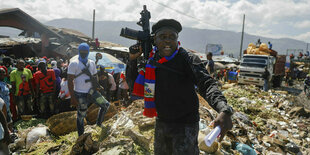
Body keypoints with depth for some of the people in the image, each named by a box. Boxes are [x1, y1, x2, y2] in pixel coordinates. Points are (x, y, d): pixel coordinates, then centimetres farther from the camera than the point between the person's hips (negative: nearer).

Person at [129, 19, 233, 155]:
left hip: (185, 125, -5)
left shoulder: (189, 60, -18)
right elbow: (134, 87, 4)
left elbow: (207, 84, -32)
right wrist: (133, 59, -10)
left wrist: (224, 110, -51)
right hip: (161, 122, 6)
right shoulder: (151, 60, -2)